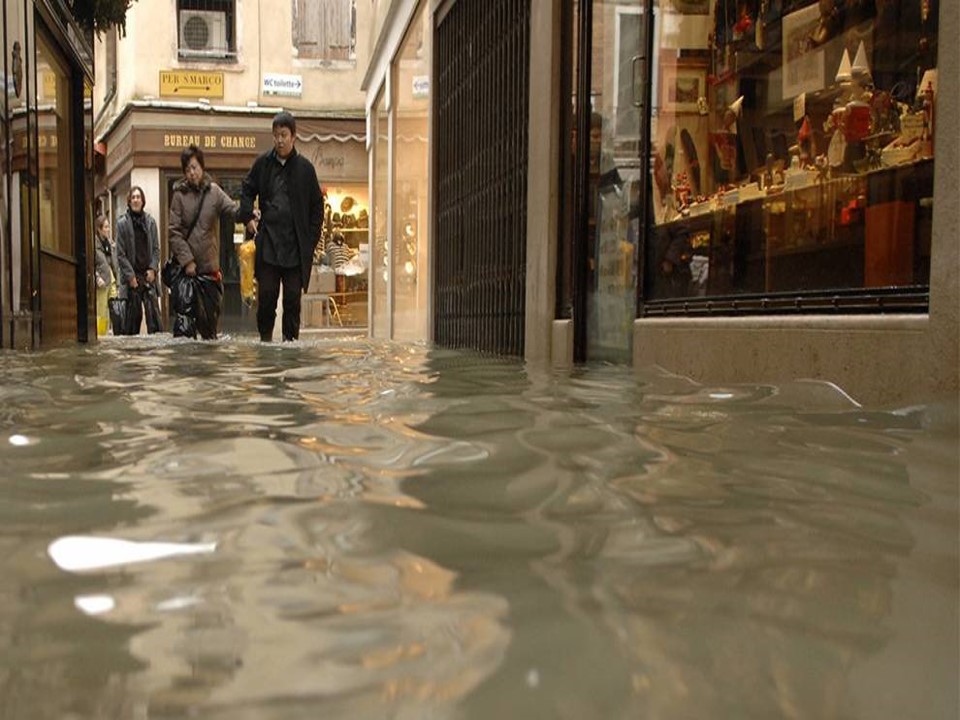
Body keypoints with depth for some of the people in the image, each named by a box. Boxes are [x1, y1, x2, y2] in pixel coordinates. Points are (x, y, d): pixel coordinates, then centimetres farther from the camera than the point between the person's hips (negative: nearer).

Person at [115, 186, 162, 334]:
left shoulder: (150, 221, 8)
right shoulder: (122, 223, -1)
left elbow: (156, 248, 10)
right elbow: (120, 253, -2)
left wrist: (153, 268, -3)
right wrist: (130, 275, -8)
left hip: (148, 274, 2)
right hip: (132, 275, -2)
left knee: (153, 309, -5)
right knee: (134, 312, 0)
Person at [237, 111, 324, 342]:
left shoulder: (305, 168, 4)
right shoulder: (263, 163, 7)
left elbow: (317, 205, 7)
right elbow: (247, 190, 20)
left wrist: (311, 239, 0)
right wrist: (248, 215, 4)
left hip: (295, 245, -1)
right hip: (267, 242, 1)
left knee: (293, 297, 3)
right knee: (266, 294, 2)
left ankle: (290, 340, 12)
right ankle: (265, 338, 13)